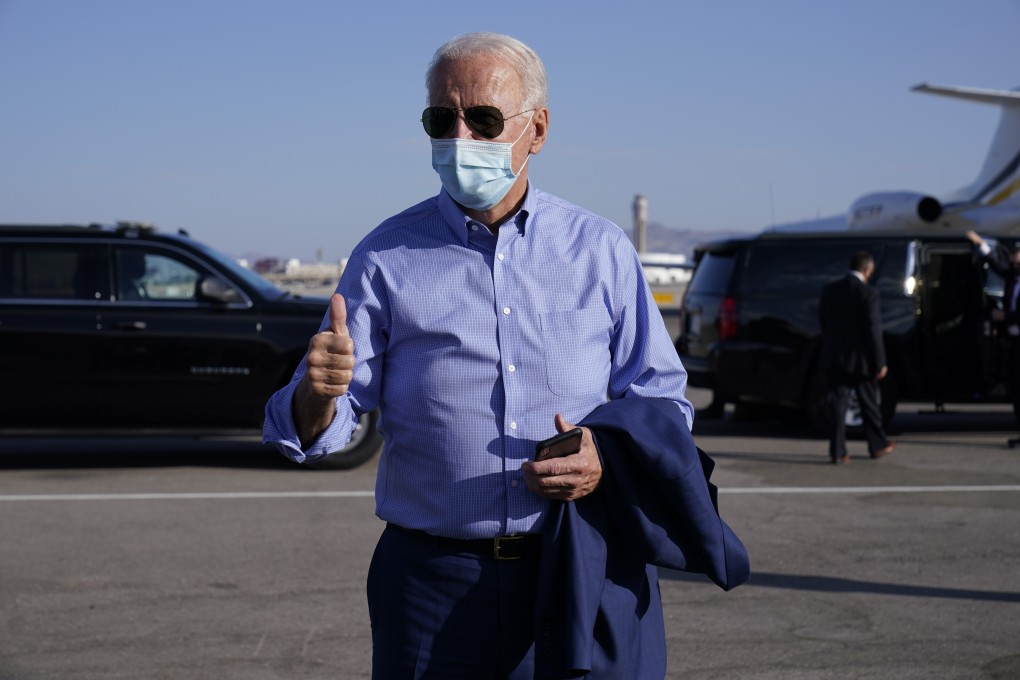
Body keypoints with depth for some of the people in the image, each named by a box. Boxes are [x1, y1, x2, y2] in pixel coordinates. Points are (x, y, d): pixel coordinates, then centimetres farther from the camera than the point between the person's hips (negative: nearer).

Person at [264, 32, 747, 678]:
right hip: (436, 583, 0)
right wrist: (318, 393, -24)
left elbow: (662, 397, 9)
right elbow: (315, 430, 0)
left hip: (588, 577, 1)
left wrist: (608, 462, -11)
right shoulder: (387, 257, 3)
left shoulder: (602, 250, 6)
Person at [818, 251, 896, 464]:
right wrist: (880, 363, -8)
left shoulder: (829, 291, 2)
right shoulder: (868, 294, -13)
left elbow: (823, 325, 8)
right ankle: (878, 445, 27)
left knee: (838, 405, 4)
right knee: (869, 404, 12)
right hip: (861, 359, -3)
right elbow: (874, 331, -14)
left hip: (834, 358, 3)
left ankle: (838, 452, -1)